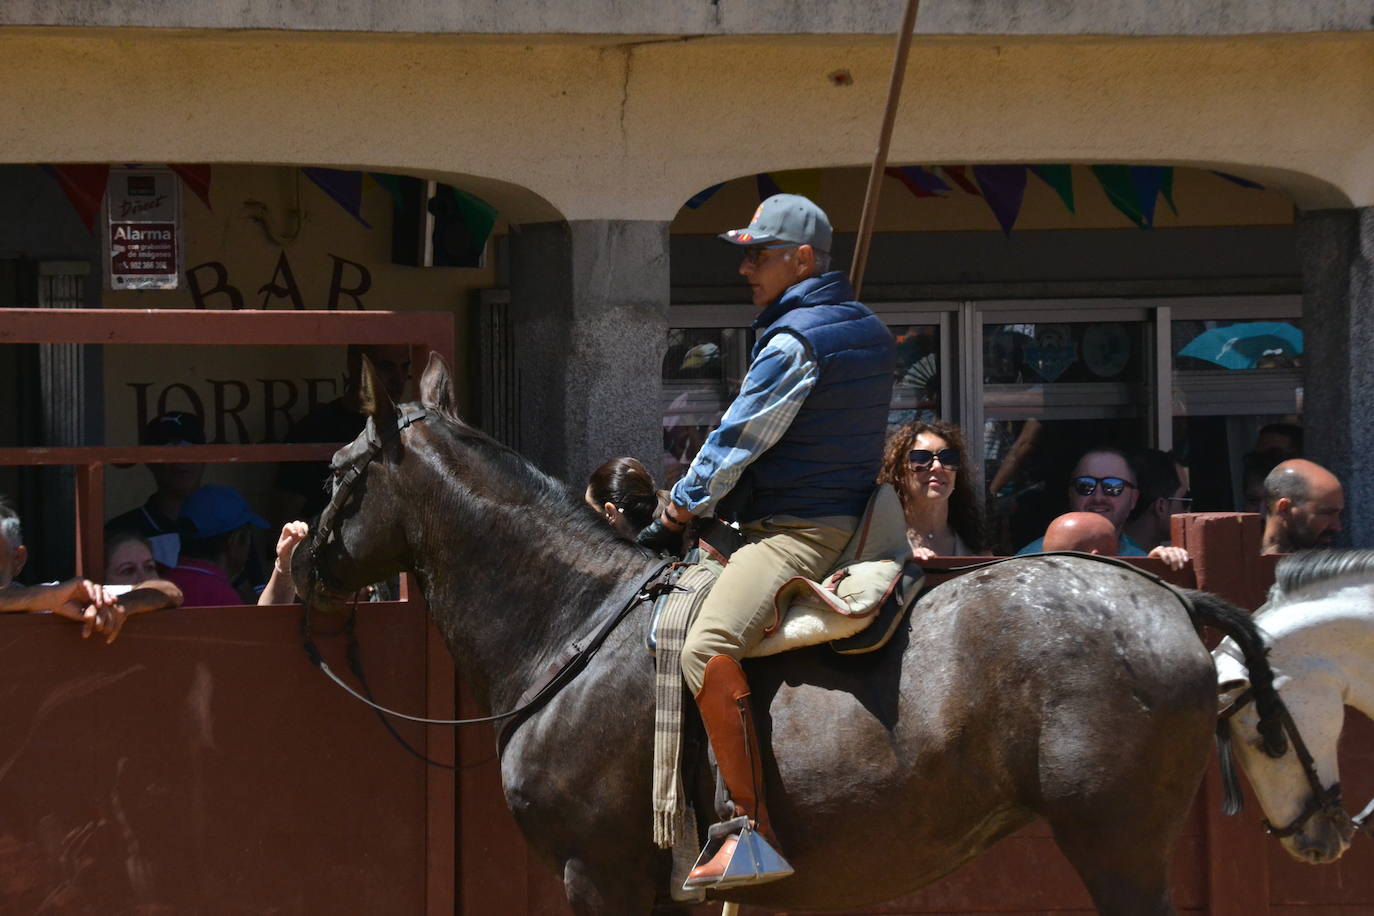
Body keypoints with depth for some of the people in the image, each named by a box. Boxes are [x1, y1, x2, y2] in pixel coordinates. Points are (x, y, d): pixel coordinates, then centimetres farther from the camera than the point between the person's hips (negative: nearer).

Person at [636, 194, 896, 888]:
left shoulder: (793, 342, -15)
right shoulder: (867, 331, 17)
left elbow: (736, 441, -13)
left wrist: (675, 515, -1)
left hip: (795, 531, -11)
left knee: (708, 649, -30)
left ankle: (754, 830, -35)